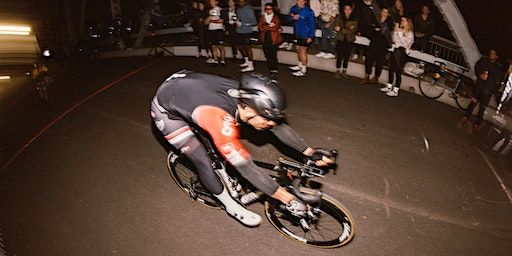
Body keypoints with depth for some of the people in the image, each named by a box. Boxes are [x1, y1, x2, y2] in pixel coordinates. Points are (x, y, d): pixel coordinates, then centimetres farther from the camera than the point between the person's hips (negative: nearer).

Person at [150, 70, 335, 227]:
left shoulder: (246, 97, -21)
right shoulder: (221, 120, -41)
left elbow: (279, 126, -12)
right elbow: (247, 168, -38)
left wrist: (310, 152, -18)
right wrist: (288, 199, -34)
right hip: (166, 110, -6)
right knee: (203, 161, -7)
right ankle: (231, 206, 11)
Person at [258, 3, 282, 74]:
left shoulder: (276, 18, 1)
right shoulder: (262, 18, 11)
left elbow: (275, 28, -10)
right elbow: (260, 27, -1)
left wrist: (265, 27, -7)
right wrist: (270, 26, -10)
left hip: (273, 39, -4)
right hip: (265, 39, 4)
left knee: (273, 54, -8)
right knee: (267, 54, 5)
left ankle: (274, 69, 0)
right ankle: (270, 67, 18)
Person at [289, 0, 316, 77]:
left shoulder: (308, 11, -19)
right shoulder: (294, 8, -2)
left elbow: (312, 24, -14)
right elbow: (289, 18, 9)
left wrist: (310, 36, -15)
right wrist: (293, 18, -16)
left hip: (306, 35, -7)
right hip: (298, 34, 7)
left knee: (302, 51, -1)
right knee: (298, 50, 20)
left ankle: (303, 70, 10)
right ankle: (300, 65, 41)